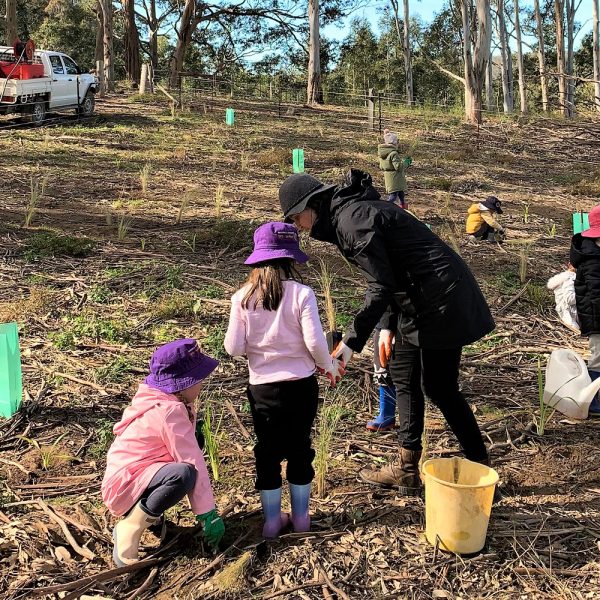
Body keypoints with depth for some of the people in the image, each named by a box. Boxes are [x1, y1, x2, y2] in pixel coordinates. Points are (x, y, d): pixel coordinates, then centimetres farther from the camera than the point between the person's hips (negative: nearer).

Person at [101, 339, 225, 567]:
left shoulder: (160, 400, 8)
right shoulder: (170, 411, -23)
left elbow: (190, 451, 9)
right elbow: (193, 463, -22)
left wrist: (193, 435, -13)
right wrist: (209, 515, -18)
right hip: (125, 487, -10)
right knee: (184, 474, -35)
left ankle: (147, 511, 10)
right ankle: (128, 529, -15)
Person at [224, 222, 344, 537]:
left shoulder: (242, 298, -8)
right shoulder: (301, 293, -13)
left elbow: (233, 348, -8)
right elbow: (315, 342, -15)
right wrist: (329, 366, 4)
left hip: (262, 387, 1)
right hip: (301, 385, -1)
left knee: (267, 451, 15)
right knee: (300, 448, 16)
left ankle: (272, 520, 25)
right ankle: (300, 516, 29)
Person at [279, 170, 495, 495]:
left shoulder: (351, 220, -19)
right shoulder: (353, 210, 13)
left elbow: (381, 286, -24)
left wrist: (351, 342, -22)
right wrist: (388, 325, 5)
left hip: (442, 303, -11)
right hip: (420, 300, 11)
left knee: (439, 388, -1)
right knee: (403, 377, 13)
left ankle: (480, 466, 15)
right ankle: (406, 468, 22)